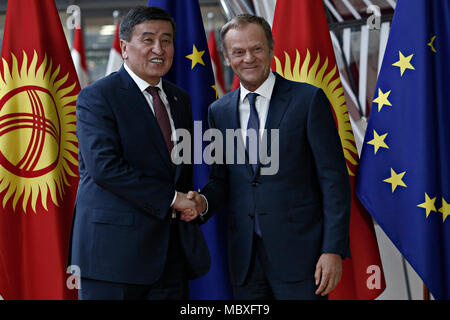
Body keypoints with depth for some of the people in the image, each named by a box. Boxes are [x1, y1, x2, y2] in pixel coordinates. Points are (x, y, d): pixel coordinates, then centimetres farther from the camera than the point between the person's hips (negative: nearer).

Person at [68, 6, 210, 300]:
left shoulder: (181, 100, 17)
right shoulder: (97, 97, -6)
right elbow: (104, 165, -17)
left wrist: (188, 199, 5)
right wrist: (170, 198, -16)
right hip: (113, 248, -6)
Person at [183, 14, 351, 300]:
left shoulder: (308, 99, -4)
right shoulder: (219, 111, 10)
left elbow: (334, 179, -6)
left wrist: (333, 250, -12)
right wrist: (203, 202, -7)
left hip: (299, 252, -4)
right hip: (245, 254, 4)